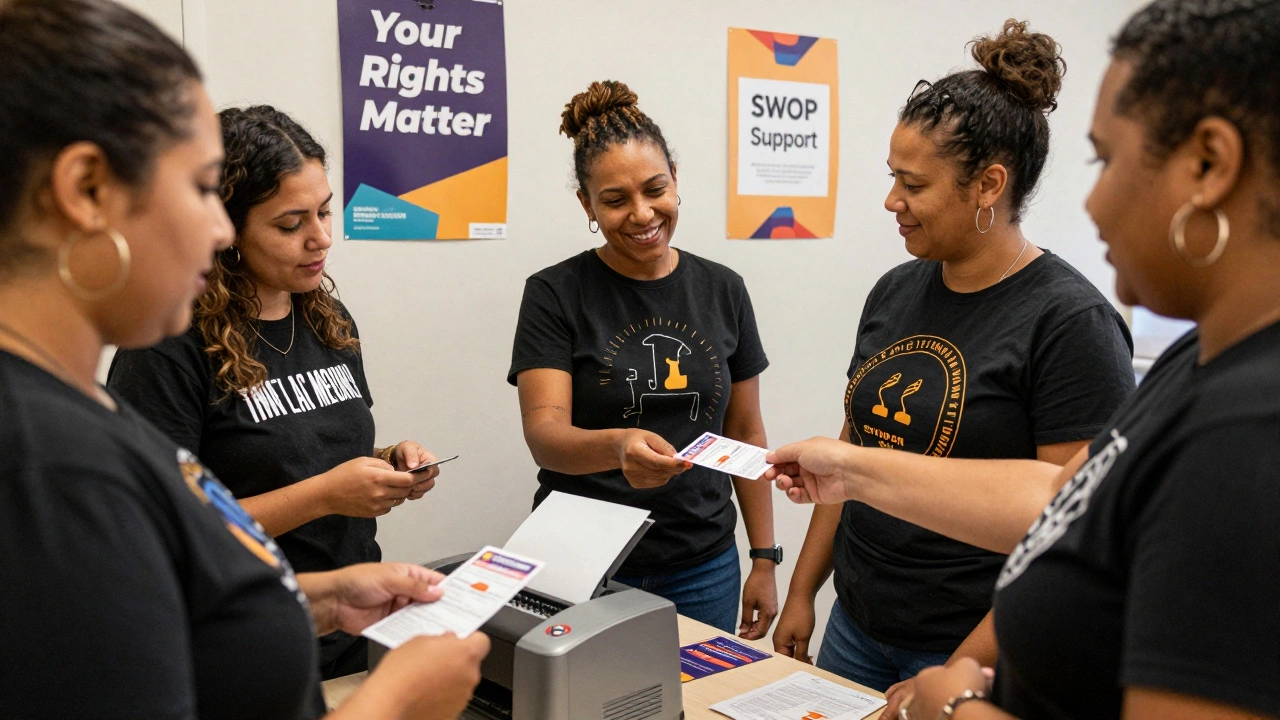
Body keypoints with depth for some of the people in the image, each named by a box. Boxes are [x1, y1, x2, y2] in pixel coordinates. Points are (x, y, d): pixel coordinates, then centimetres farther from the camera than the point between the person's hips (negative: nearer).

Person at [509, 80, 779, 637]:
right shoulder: (556, 295, -6)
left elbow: (746, 434, 9)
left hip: (703, 570, 3)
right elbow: (544, 433, -18)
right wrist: (617, 445, -38)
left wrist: (764, 559, 6)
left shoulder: (722, 290, 3)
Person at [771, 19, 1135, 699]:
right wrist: (801, 592, 9)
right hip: (855, 628, 6)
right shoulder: (894, 293, 3)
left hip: (974, 654, -6)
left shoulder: (1070, 322, -16)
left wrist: (956, 677, -19)